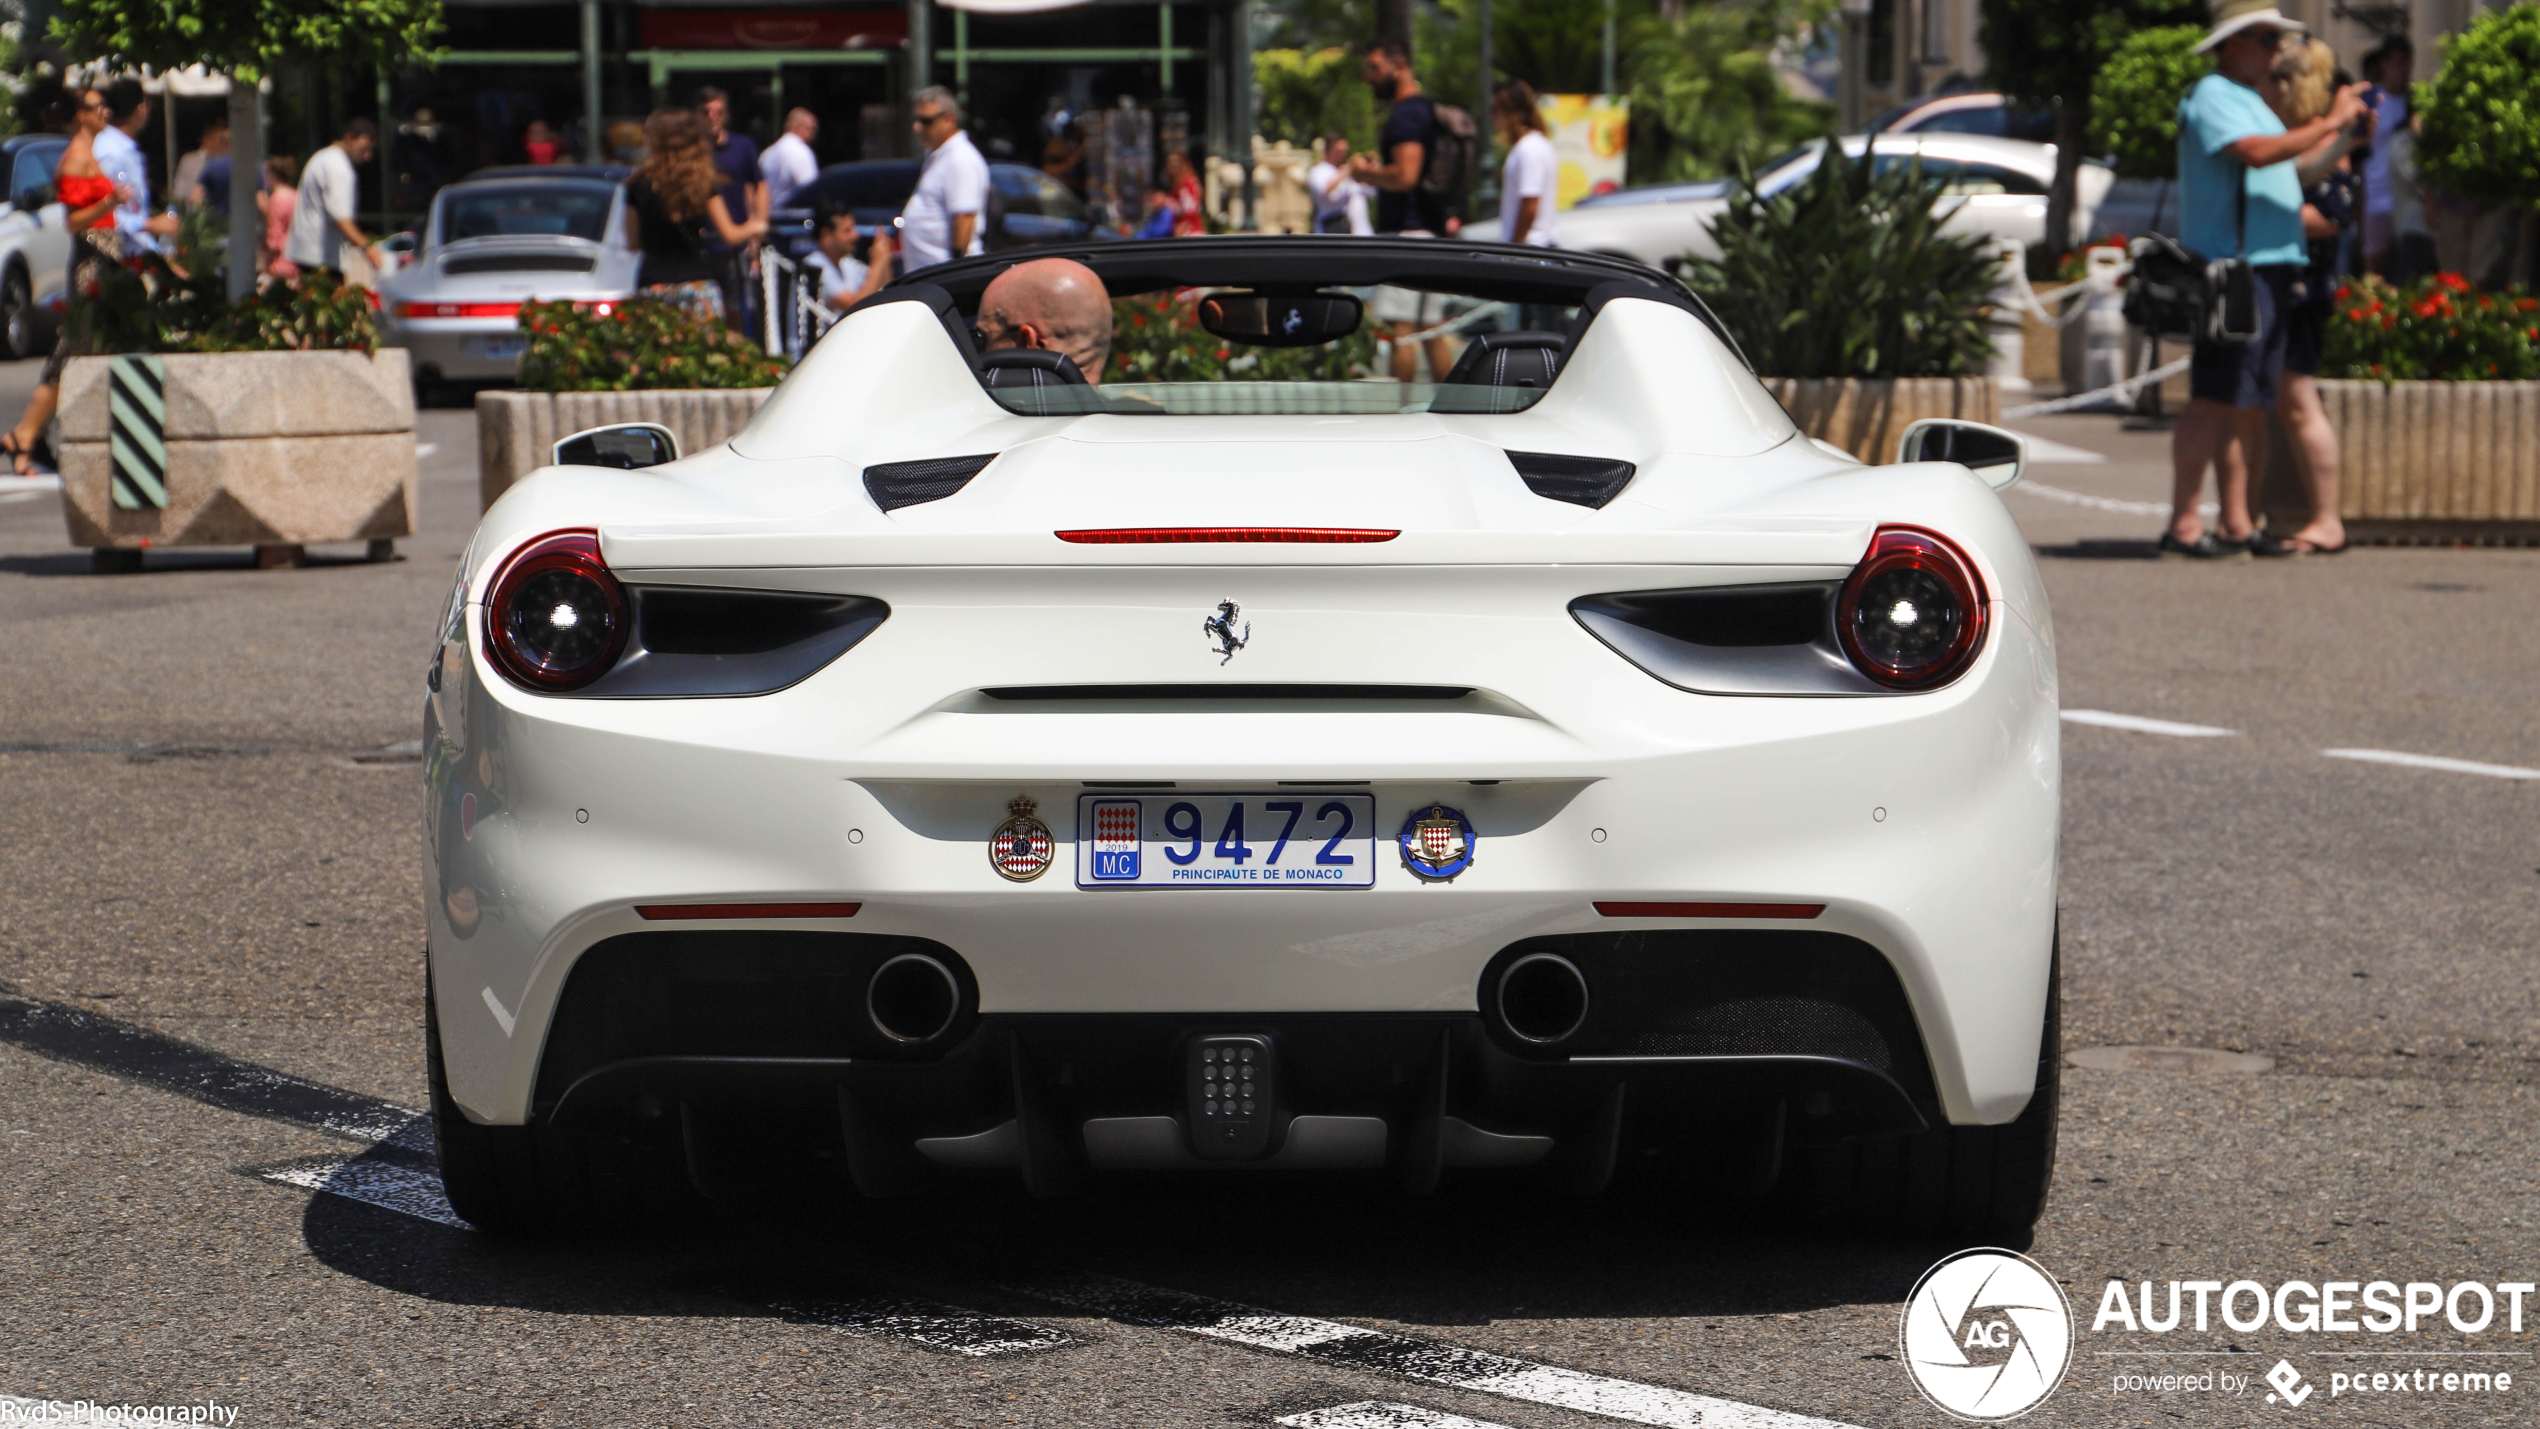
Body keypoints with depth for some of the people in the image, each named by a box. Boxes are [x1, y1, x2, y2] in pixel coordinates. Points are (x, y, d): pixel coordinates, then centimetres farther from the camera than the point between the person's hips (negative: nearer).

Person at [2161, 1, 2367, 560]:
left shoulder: (2248, 100, 25)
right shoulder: (2212, 96, -8)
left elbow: (2282, 175, 28)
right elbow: (2256, 153, -25)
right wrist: (2329, 122, -19)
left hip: (2270, 267, 10)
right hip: (2232, 265, -10)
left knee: (2249, 402, 8)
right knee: (2215, 398, -12)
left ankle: (2239, 524, 9)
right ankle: (2183, 524, -12)